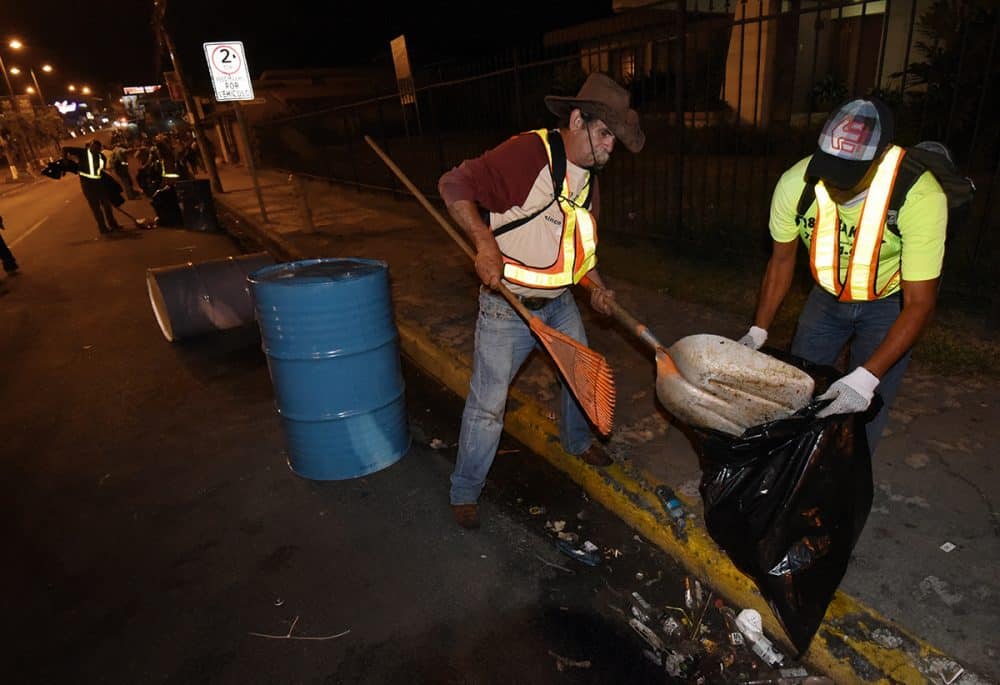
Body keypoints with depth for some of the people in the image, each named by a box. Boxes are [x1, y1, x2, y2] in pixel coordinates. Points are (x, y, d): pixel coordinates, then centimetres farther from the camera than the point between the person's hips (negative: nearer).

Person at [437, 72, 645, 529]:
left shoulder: (589, 174, 7)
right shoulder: (527, 153, -19)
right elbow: (454, 185, -21)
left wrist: (597, 285, 5)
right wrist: (485, 243, -32)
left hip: (559, 302, 8)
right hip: (506, 304, -8)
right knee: (488, 402, -2)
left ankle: (576, 440, 49)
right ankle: (464, 491, 17)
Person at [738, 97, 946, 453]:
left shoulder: (921, 197, -33)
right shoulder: (795, 183, -25)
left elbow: (919, 303, -29)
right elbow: (782, 258, -8)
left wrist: (866, 378, -38)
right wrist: (758, 331, -13)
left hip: (889, 305, -3)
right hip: (827, 295, 3)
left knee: (862, 412, -3)